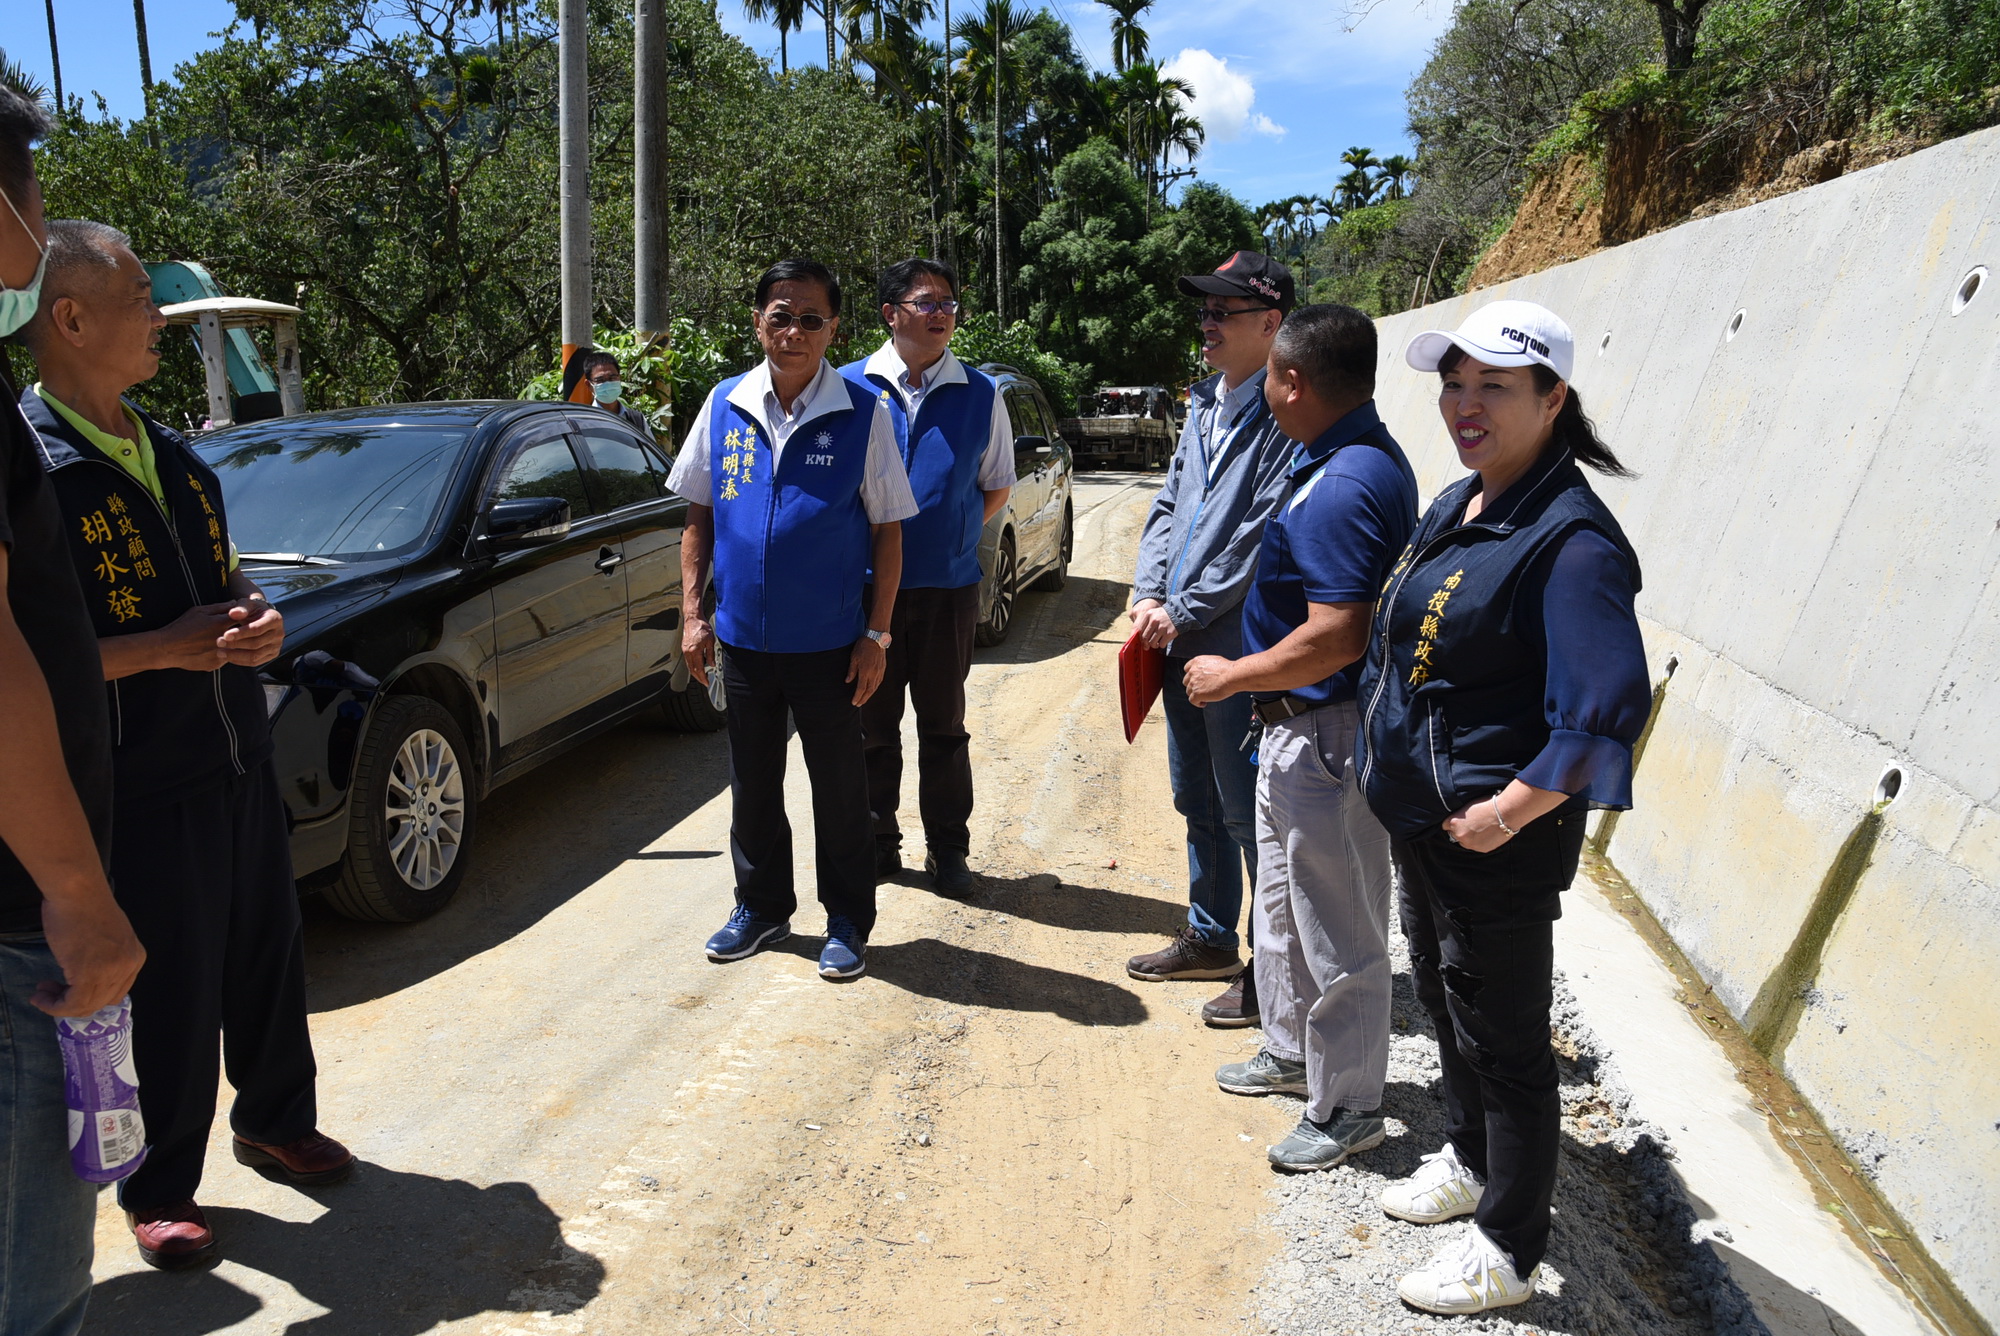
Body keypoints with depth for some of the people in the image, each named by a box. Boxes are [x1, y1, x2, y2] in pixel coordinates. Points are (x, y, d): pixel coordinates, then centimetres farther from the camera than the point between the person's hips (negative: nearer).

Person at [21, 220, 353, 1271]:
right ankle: (159, 1190, 28)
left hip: (241, 761, 7)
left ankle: (276, 1122, 39)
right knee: (170, 997, 6)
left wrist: (261, 621, -1)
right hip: (141, 790, -7)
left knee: (269, 958, 18)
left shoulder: (173, 455, 11)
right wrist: (165, 649, -23)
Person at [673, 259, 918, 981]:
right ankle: (761, 906, 35)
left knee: (839, 787, 9)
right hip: (741, 636, 3)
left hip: (829, 643, -3)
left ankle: (848, 921, 25)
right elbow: (698, 515, 9)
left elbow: (887, 530, -4)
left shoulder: (863, 414, -6)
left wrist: (876, 634, -8)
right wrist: (693, 613, 3)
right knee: (752, 784, 16)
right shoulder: (724, 406, 2)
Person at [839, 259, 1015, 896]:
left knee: (944, 723, 9)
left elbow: (997, 487, 13)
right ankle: (878, 842, 23)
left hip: (948, 585, 0)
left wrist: (952, 533, 2)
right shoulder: (850, 386, 1)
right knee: (873, 721, 9)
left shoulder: (980, 394, 4)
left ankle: (948, 848, 22)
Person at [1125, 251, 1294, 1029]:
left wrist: (1184, 612, -16)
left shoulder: (1286, 416, -14)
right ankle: (1210, 937, 36)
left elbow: (1263, 535, -20)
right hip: (1178, 641, 9)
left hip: (1238, 647, -9)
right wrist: (1149, 593, 2)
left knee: (1247, 812, 1)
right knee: (1197, 802, 19)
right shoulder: (1205, 404, 14)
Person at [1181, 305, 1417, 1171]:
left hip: (1328, 737, -11)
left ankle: (1346, 1108, 22)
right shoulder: (1357, 458, 9)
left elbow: (1336, 637, -30)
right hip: (1295, 730, 11)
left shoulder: (1345, 486, -25)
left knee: (1337, 932, 5)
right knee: (1284, 905, 24)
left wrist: (1232, 676, -17)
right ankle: (1293, 1052, 43)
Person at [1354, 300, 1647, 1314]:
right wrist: (1389, 760, 12)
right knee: (1442, 997, 25)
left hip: (1499, 843, -9)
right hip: (1421, 816, 9)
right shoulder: (1454, 507, 6)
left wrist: (1505, 812, -22)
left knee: (1501, 1035, 8)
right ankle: (1470, 1162, 49)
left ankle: (1507, 1252, 28)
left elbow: (1605, 713, -28)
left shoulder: (1571, 543, -22)